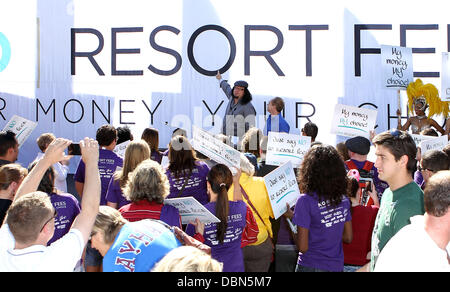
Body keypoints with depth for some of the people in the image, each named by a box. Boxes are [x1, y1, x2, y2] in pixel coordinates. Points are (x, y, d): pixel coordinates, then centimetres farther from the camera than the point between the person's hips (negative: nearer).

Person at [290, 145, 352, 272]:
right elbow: (348, 237, 8)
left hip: (311, 266, -5)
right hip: (337, 266, 5)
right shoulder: (343, 199, -2)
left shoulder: (306, 200, -19)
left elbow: (302, 247, -17)